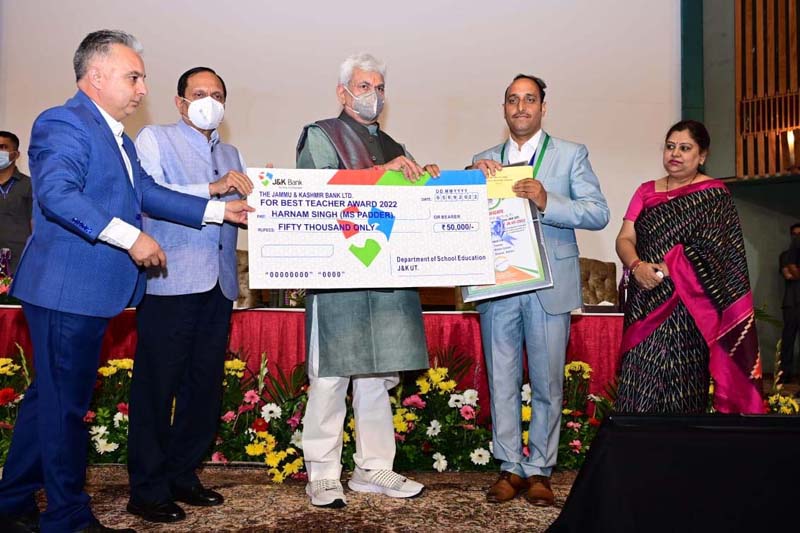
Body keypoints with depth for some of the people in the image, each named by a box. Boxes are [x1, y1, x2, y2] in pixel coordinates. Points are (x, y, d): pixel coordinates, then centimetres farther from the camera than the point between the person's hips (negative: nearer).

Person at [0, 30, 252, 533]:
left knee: (50, 397, 18)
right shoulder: (64, 123, -13)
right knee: (66, 403, 1)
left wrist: (220, 209, 11)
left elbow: (149, 193, 16)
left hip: (89, 292, 10)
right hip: (67, 289, -10)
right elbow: (57, 193, -27)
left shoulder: (118, 138, 18)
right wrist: (130, 237, -30)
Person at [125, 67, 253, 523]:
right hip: (170, 281, -6)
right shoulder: (155, 139, 5)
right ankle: (148, 491, 8)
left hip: (219, 285, 6)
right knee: (157, 386, -1)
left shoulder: (231, 155, 23)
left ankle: (183, 477, 23)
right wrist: (212, 189, -19)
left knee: (205, 386, 10)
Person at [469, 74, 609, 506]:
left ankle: (539, 470, 16)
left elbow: (598, 213, -4)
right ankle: (509, 467, 18)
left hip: (549, 286, -2)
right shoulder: (484, 161, 14)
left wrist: (547, 202, -19)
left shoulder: (571, 155, 7)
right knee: (502, 382, 6)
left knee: (546, 384, 4)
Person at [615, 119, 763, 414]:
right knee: (639, 384, 0)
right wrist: (637, 266, -14)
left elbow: (709, 251, -8)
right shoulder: (646, 191, 16)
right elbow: (624, 238, 6)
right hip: (644, 304, 4)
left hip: (687, 305, -4)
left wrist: (662, 270, -14)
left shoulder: (713, 195, 2)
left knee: (678, 388, -6)